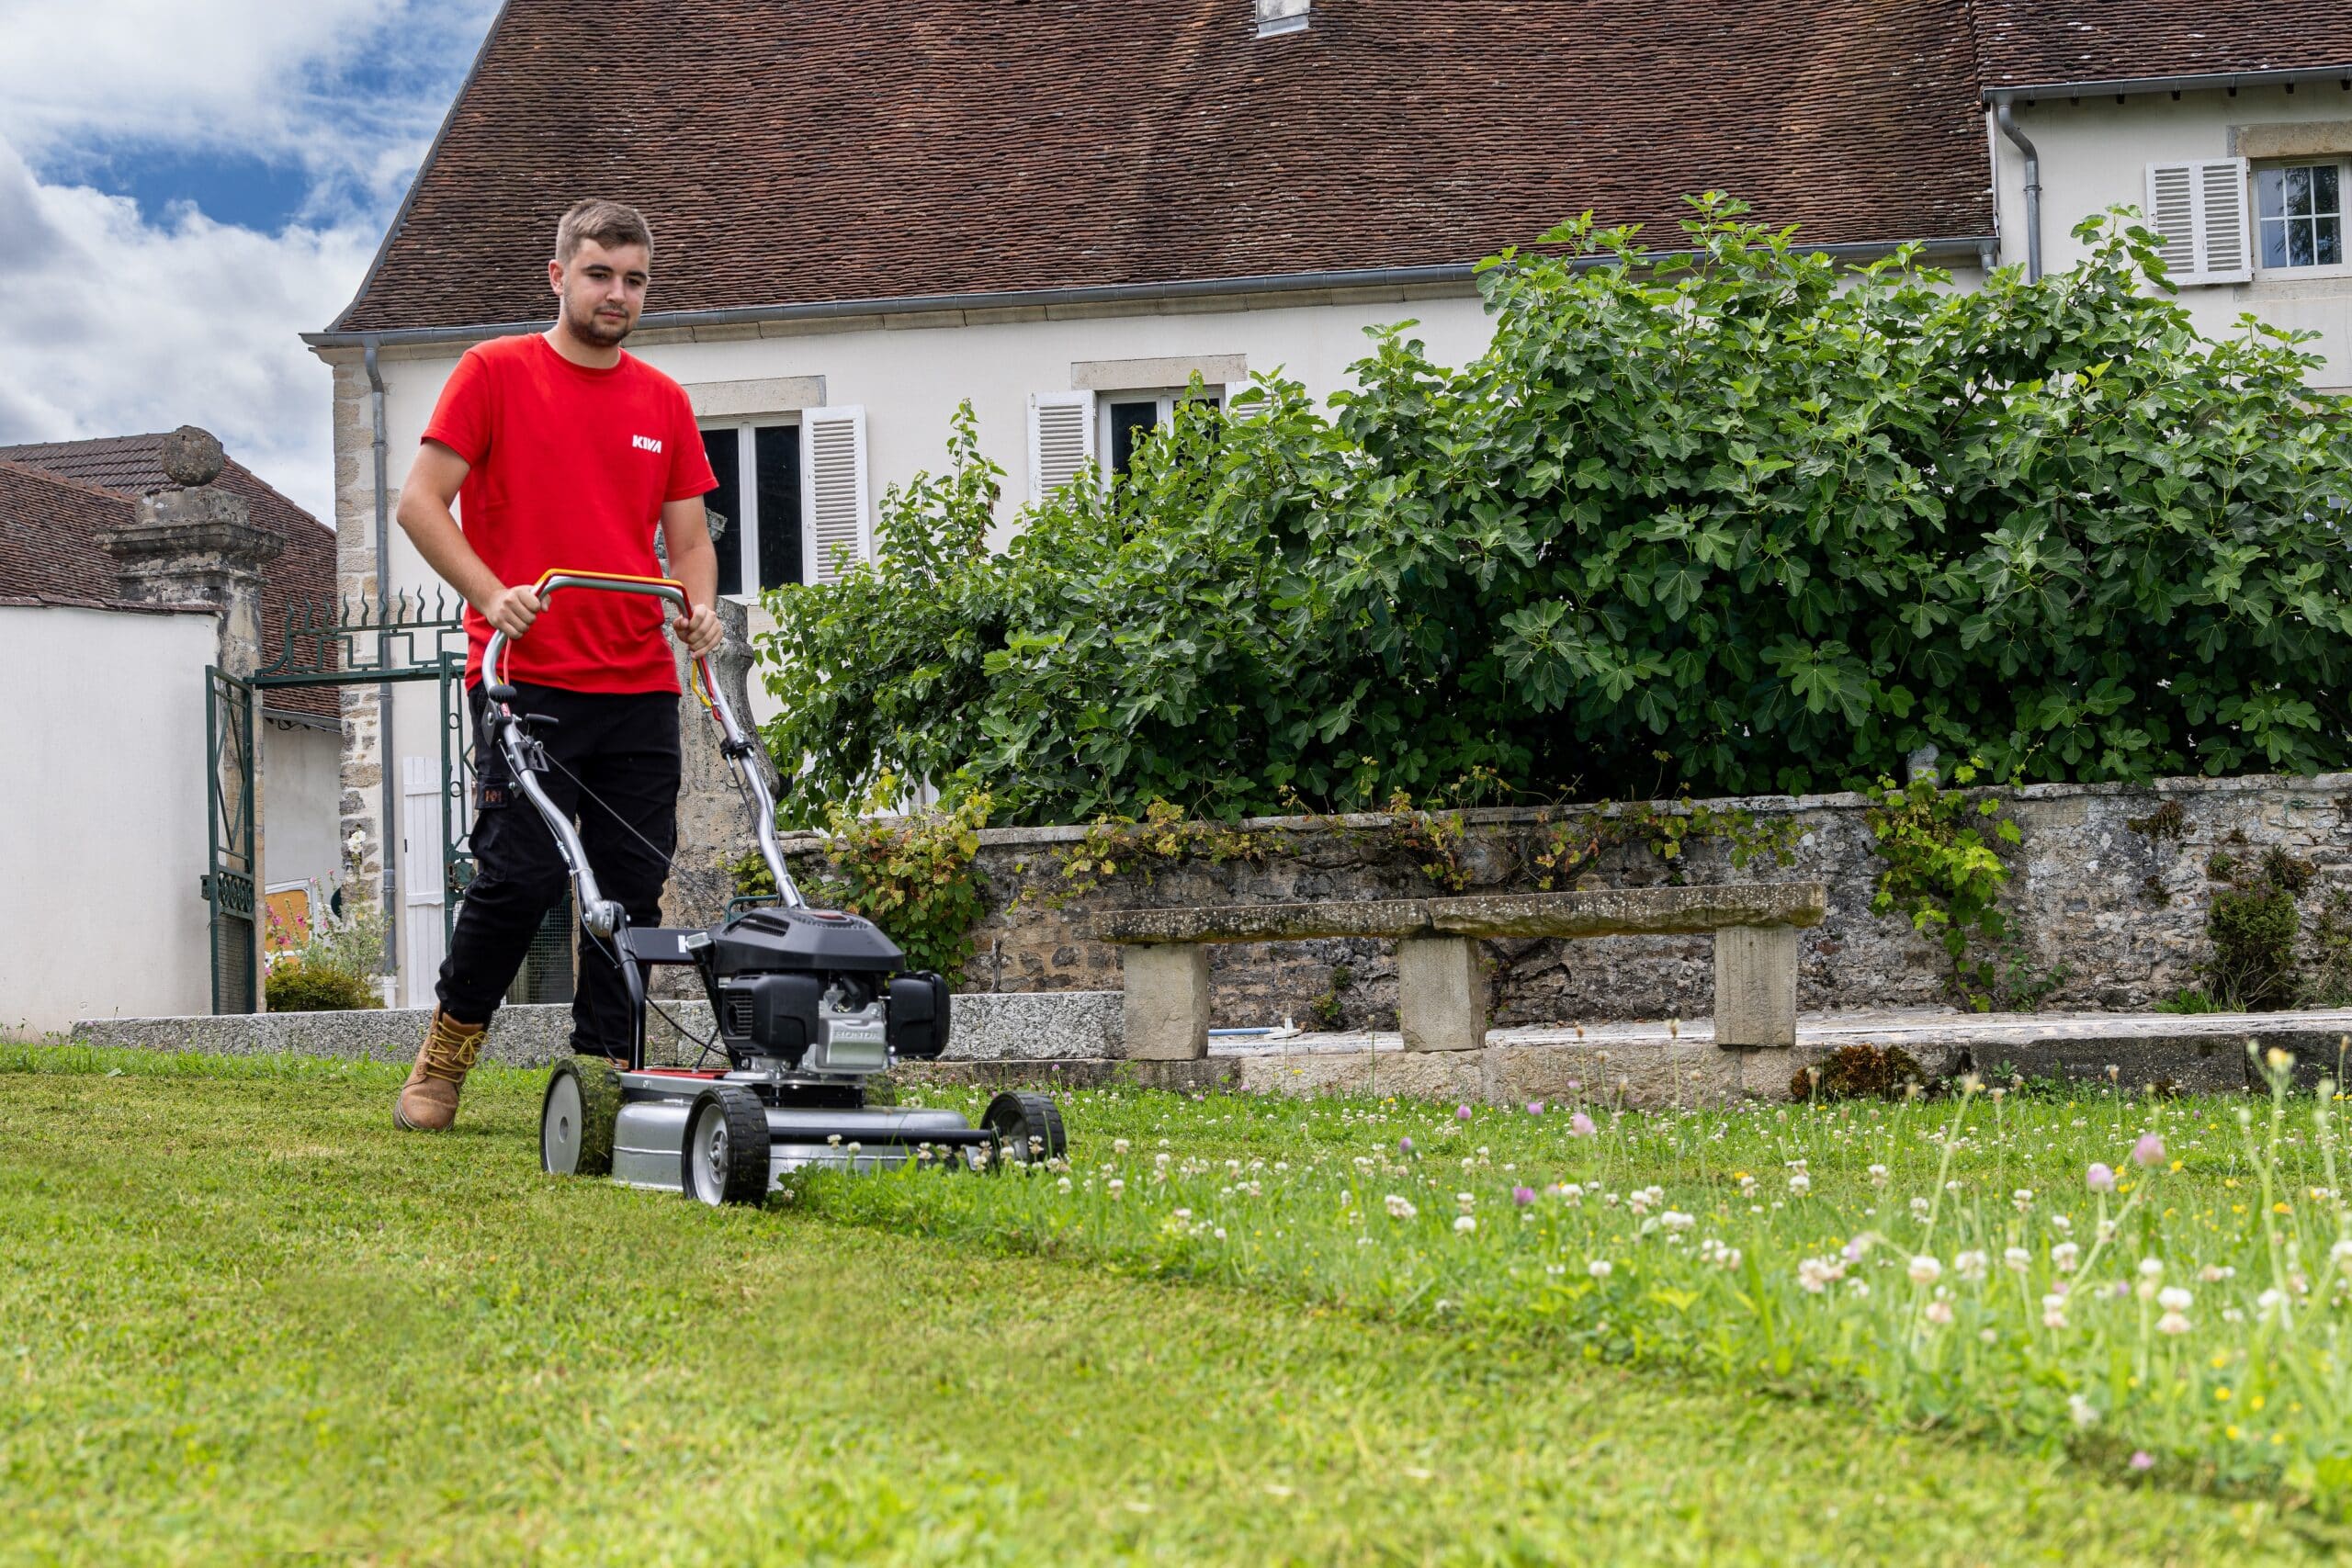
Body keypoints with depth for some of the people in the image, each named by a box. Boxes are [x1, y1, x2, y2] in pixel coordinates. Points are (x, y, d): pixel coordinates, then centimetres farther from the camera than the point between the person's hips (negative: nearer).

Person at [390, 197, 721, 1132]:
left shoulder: (663, 402, 16)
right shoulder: (496, 372, 3)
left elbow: (688, 535, 17)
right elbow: (421, 501, -2)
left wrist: (698, 605, -3)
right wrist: (491, 592, -15)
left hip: (641, 686, 5)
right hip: (526, 677, -5)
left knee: (634, 886, 1)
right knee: (522, 872, -11)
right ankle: (448, 1048, 9)